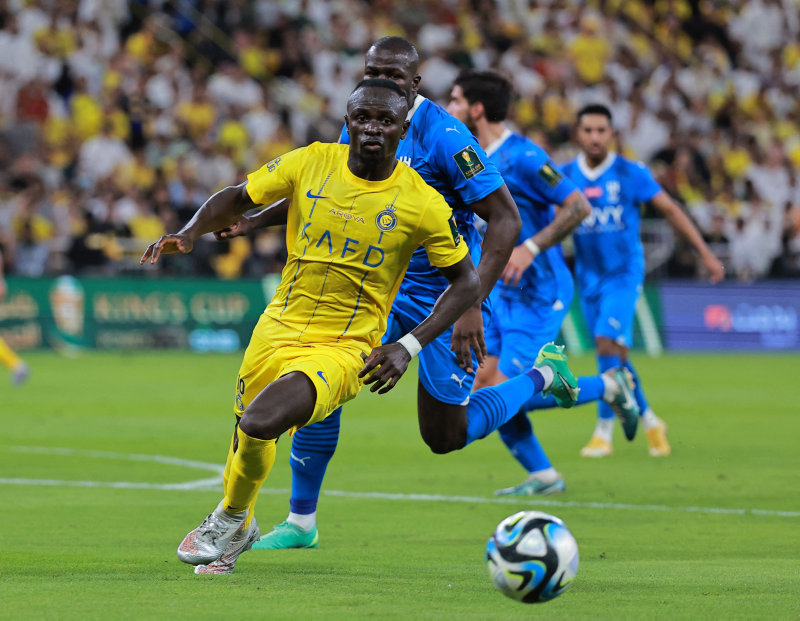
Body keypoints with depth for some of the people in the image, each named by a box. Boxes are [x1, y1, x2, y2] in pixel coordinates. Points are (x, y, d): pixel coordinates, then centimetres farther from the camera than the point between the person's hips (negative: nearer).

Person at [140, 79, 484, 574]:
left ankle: (231, 519, 4)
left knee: (260, 424, -27)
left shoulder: (423, 204, -11)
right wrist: (189, 233, -10)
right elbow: (237, 199, 10)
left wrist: (409, 347, -12)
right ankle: (237, 528, 51)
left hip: (347, 349, -4)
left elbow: (467, 281, -1)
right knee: (248, 434, 16)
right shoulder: (311, 163, -4)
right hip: (280, 330, 4)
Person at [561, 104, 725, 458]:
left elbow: (670, 210, -2)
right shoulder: (565, 176, 0)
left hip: (624, 273, -4)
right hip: (588, 278, 4)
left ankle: (604, 430, -16)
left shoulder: (631, 174, -7)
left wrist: (705, 253, -4)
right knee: (613, 356, 6)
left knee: (608, 343, -20)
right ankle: (649, 421, 24)